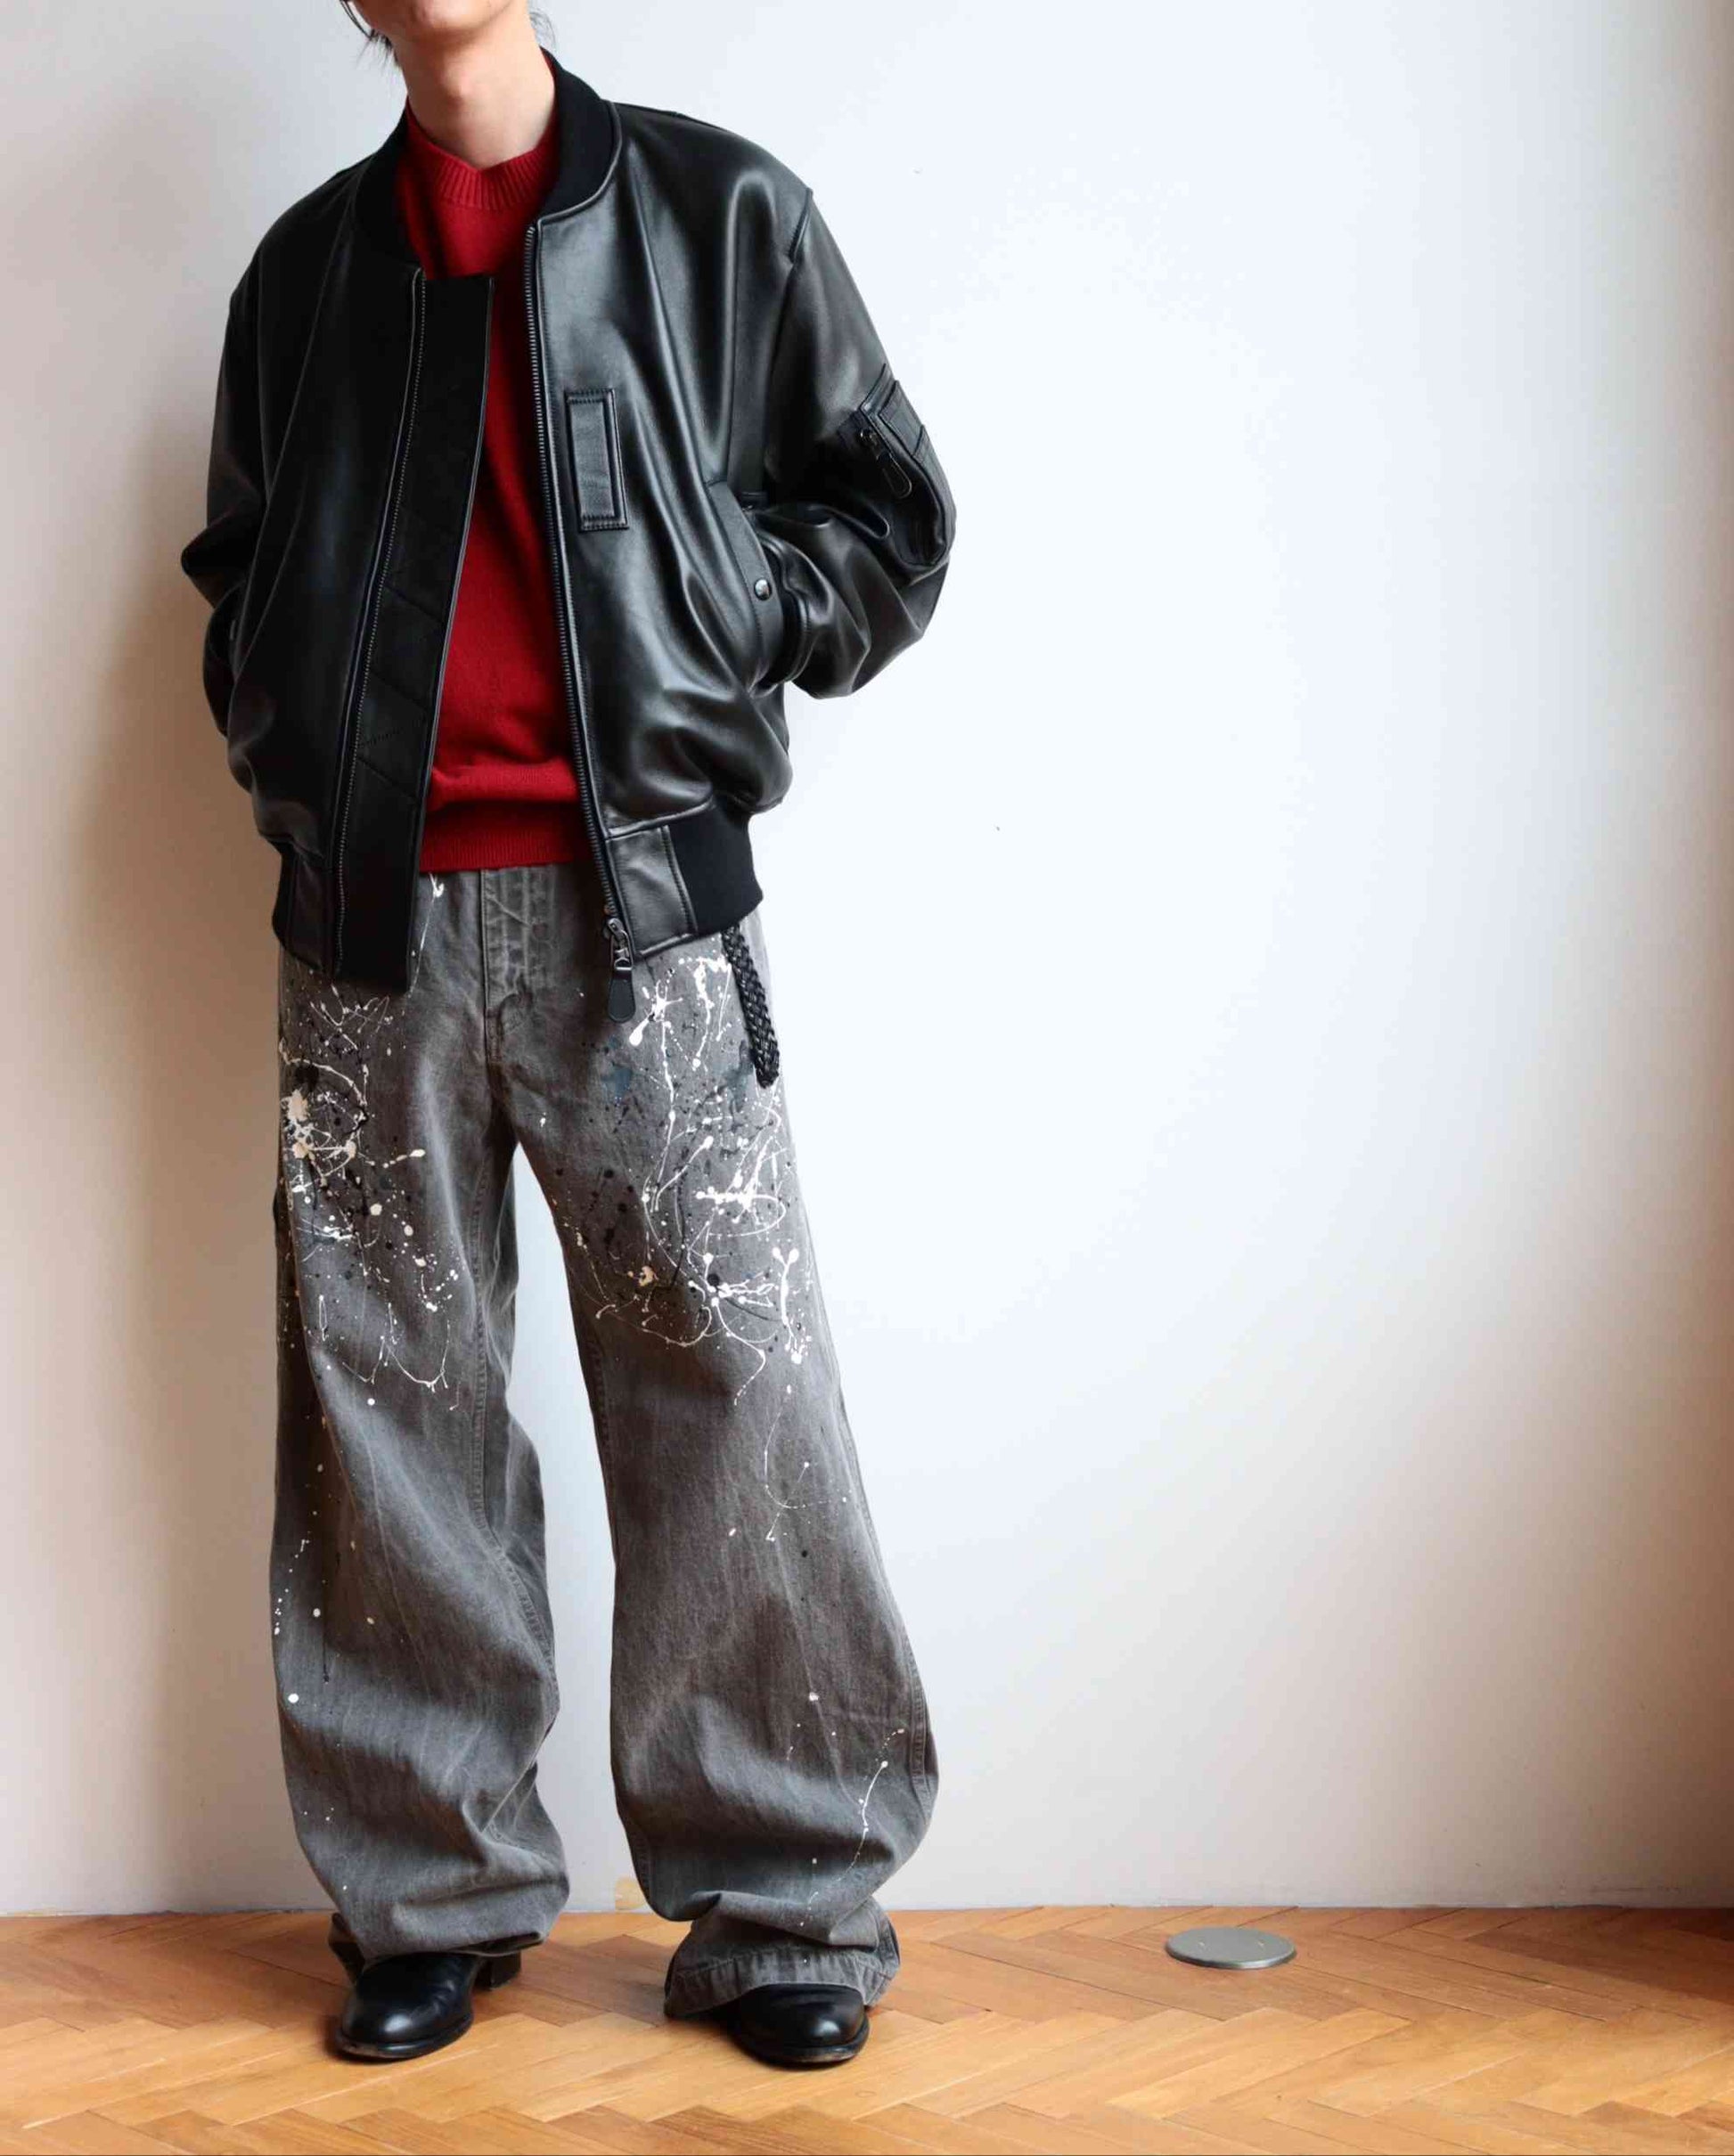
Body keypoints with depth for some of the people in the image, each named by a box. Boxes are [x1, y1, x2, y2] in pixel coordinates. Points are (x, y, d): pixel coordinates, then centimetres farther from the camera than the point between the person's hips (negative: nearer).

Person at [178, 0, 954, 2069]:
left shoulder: (721, 214, 8)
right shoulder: (307, 262, 17)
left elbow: (889, 517, 9)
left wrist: (703, 644, -3)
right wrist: (289, 749, 8)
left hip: (636, 894, -3)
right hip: (375, 916, 3)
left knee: (730, 1386, -4)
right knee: (384, 1405, 5)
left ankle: (788, 1902, 7)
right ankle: (428, 1898, 16)